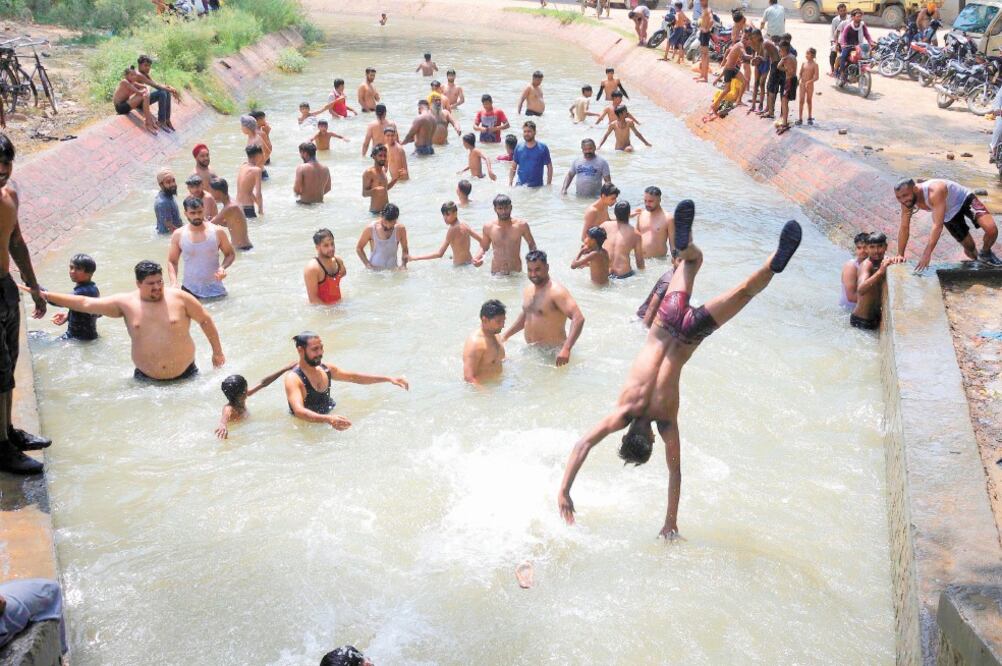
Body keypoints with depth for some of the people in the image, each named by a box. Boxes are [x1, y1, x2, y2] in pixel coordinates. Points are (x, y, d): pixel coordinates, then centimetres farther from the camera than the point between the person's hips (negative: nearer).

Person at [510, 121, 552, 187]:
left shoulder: (543, 148, -1)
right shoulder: (519, 148, 4)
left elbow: (549, 167, 3)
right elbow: (513, 167, 7)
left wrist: (548, 185, -4)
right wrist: (509, 184, -3)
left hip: (537, 186, -1)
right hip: (520, 185, 1)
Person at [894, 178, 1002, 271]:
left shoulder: (934, 192, -44)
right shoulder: (908, 200, -22)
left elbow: (937, 225, -49)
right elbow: (904, 228, -11)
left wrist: (926, 254, -55)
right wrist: (900, 255, -15)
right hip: (949, 214, 6)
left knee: (991, 229, -25)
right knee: (969, 248, 6)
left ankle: (985, 254, 6)